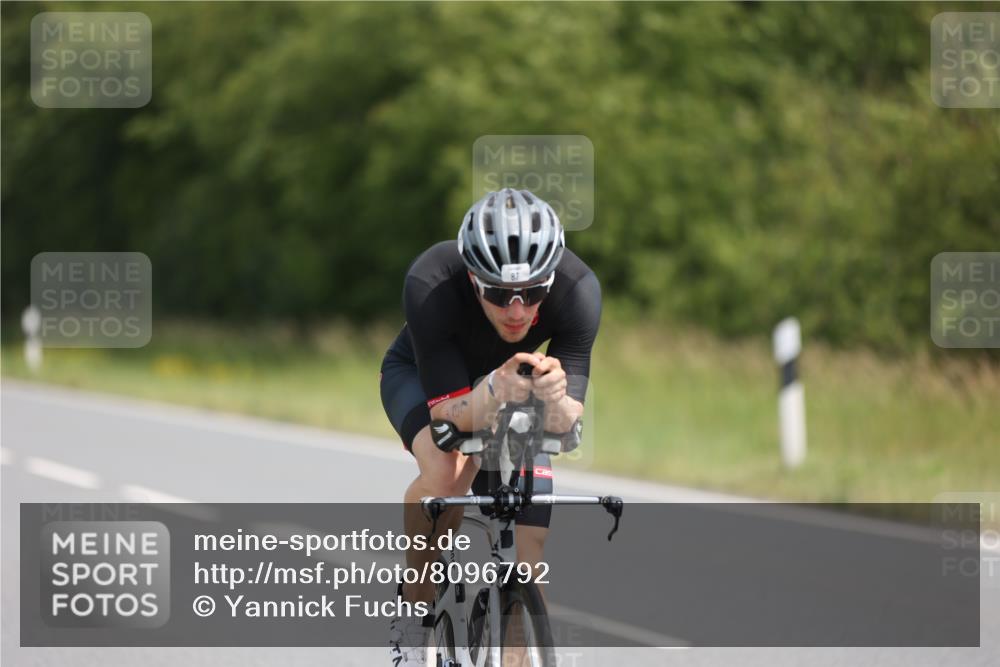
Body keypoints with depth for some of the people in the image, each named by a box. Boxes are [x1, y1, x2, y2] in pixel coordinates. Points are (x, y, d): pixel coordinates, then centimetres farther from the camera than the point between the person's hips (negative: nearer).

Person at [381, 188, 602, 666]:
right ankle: (415, 610, -12)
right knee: (446, 470, -35)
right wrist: (490, 392, -60)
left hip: (510, 383, 2)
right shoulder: (430, 285, -40)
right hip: (422, 376, -2)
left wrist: (555, 399, -57)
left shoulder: (577, 290, -34)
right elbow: (450, 411, -39)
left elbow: (566, 423, -34)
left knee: (527, 562, -10)